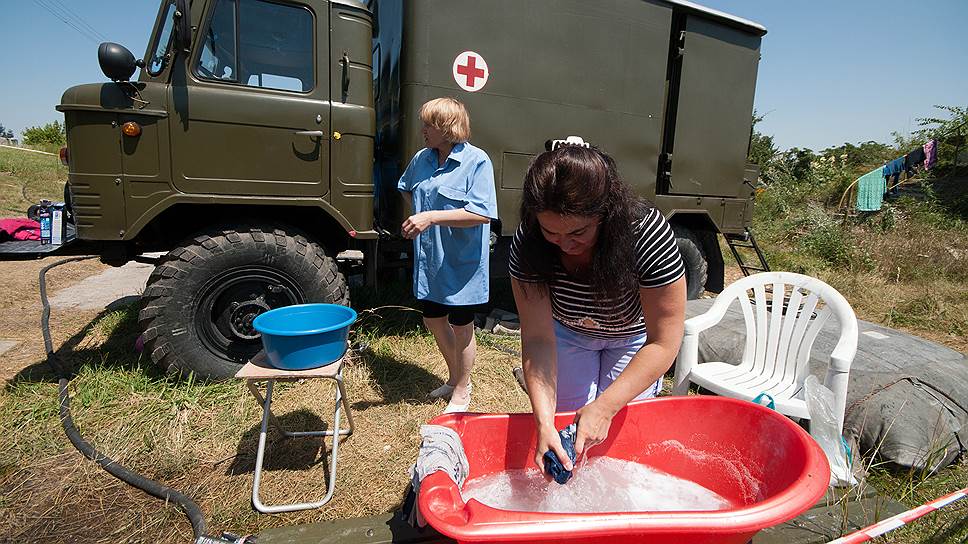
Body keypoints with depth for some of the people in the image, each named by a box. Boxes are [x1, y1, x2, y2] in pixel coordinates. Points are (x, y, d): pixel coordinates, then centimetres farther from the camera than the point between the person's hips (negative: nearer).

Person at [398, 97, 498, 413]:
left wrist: (432, 217, -29)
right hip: (429, 261, 7)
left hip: (461, 265, -7)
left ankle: (462, 392, 30)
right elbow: (406, 188, 27)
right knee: (433, 320, 18)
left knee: (461, 328, 8)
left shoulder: (476, 161, -16)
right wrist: (418, 211, 9)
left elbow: (482, 213, -25)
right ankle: (454, 377, 43)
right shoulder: (422, 159, 6)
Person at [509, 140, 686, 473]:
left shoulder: (647, 233, -37)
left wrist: (605, 406, -37)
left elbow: (663, 343, -31)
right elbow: (538, 338, -28)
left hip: (634, 337, -1)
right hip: (567, 332, 2)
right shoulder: (527, 243, -31)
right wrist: (544, 422, -38)